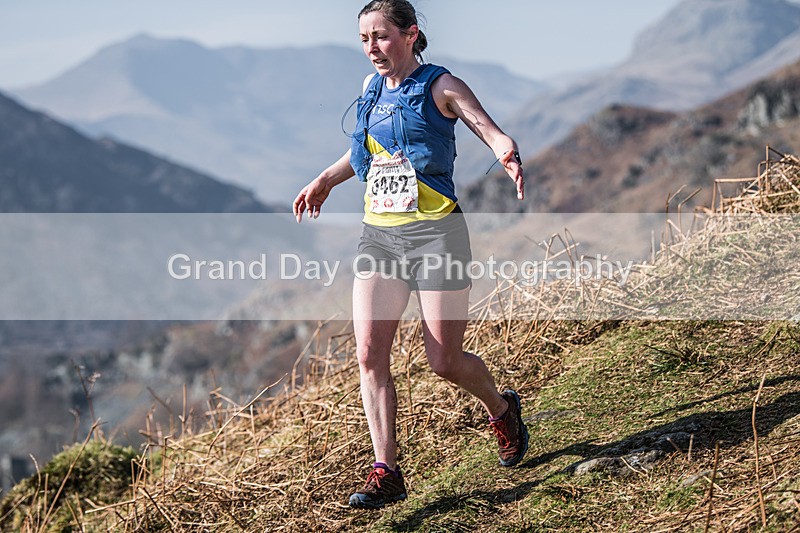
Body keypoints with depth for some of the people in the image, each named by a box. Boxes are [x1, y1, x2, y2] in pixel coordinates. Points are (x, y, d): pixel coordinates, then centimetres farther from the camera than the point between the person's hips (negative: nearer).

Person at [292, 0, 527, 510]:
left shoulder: (441, 87, -6)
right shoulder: (372, 87, 12)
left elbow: (494, 134, -15)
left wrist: (508, 153, -37)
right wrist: (326, 180, 34)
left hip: (436, 232, -5)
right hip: (379, 235, 5)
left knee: (445, 362, 0)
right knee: (370, 354, -8)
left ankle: (503, 410, 32)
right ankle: (386, 472, -2)